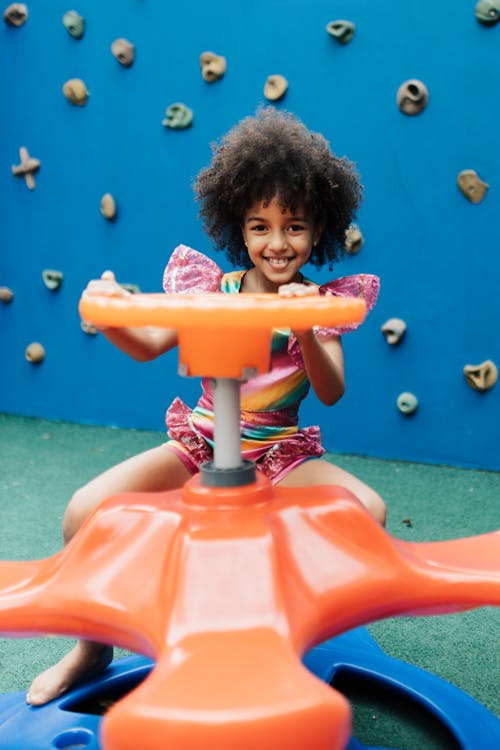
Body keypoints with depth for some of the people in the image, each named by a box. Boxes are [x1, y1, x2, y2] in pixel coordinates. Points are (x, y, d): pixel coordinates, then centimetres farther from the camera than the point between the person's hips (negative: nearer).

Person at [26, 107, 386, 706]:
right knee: (84, 512, -17)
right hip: (199, 445, 1)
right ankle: (93, 645, 11)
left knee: (368, 509, -28)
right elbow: (149, 346, -6)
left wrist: (305, 332, -34)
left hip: (278, 455, -1)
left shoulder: (322, 301, -2)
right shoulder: (212, 286, 1)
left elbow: (331, 393, -14)